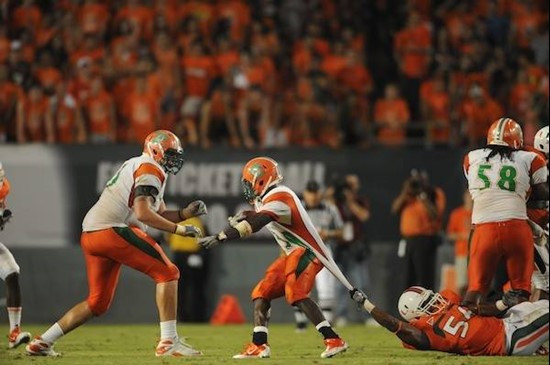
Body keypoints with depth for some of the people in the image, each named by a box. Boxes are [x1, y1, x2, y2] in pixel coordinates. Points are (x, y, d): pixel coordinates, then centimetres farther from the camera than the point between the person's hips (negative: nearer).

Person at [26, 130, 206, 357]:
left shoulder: (136, 167, 27)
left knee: (98, 304, 17)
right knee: (167, 274, -6)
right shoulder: (150, 170, -4)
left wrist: (186, 213, 12)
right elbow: (143, 214, -17)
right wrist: (177, 229, -12)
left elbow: (160, 215, 27)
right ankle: (168, 342, -13)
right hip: (113, 230, -10)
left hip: (91, 236, 10)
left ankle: (42, 343, 18)